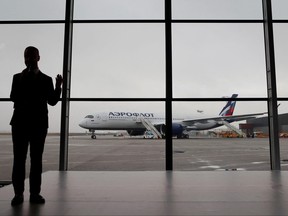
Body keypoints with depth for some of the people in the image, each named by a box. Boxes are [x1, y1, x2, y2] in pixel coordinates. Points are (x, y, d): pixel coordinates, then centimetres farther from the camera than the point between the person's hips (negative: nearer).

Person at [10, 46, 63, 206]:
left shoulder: (46, 79, 8)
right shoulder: (18, 77, 11)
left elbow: (52, 101, 1)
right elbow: (13, 98, -3)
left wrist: (58, 86, -14)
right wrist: (21, 81, -13)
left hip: (39, 123, 0)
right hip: (20, 122, 1)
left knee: (36, 159, 2)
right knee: (19, 158, 0)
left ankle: (35, 193, 6)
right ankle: (18, 193, 6)